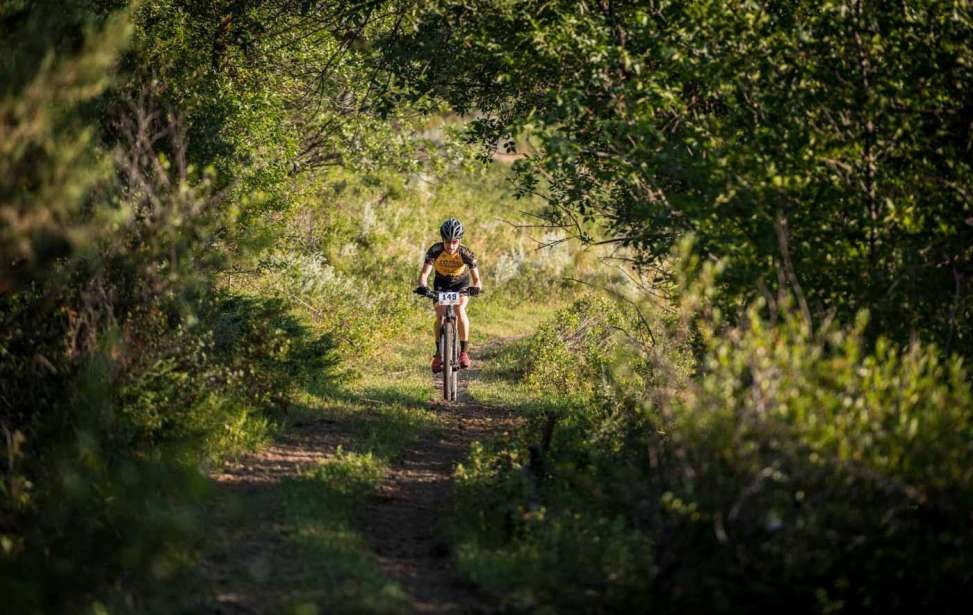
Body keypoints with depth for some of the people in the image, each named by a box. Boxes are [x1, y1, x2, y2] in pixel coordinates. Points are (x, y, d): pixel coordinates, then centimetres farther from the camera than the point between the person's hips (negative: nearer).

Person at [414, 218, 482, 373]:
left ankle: (464, 351, -17)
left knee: (460, 309, -26)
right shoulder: (435, 250, -30)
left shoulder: (466, 253, -32)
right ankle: (439, 354, -3)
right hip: (441, 282, 1)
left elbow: (476, 278, -34)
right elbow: (424, 273, -34)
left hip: (462, 282, -1)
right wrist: (423, 286, -56)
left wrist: (476, 287, -57)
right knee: (440, 315, -17)